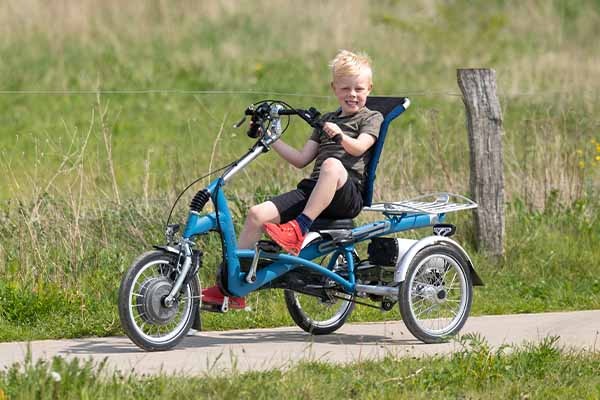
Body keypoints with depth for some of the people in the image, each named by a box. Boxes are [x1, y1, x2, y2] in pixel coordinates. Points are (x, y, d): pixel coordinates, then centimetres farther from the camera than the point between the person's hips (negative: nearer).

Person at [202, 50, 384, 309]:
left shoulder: (372, 118, 9)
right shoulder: (327, 120, 26)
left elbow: (359, 147, -11)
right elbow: (302, 159, 20)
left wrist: (340, 135, -30)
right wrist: (272, 140, 11)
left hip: (347, 194, -6)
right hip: (312, 189, 6)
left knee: (332, 164, -40)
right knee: (257, 213, -13)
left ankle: (299, 230, -44)